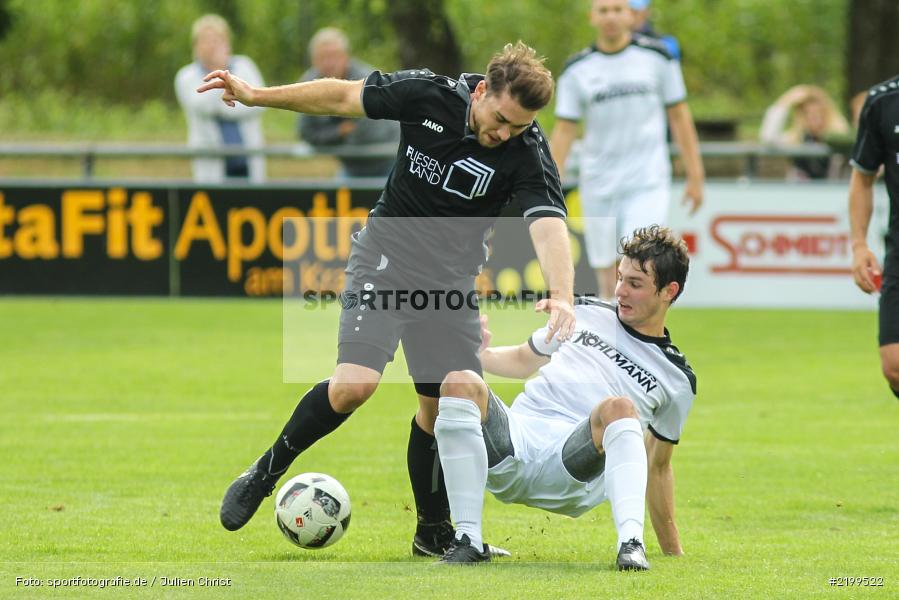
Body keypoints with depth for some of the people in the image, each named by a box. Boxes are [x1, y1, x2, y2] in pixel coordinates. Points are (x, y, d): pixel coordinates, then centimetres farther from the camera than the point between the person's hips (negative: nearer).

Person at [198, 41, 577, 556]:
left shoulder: (528, 153, -20)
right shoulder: (429, 94, -17)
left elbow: (549, 225, -35)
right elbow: (342, 97, -3)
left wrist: (562, 296, -53)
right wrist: (255, 96, 0)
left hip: (452, 280, 2)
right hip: (386, 258, -2)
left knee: (444, 407, 1)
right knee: (355, 384, -20)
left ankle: (434, 533, 22)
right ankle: (265, 474, 0)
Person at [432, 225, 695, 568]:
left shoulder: (677, 381, 17)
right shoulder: (587, 313, 22)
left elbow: (658, 466, 24)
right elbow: (524, 360, 31)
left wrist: (673, 552, 24)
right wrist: (481, 353, 9)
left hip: (572, 476, -2)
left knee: (619, 408, -33)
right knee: (460, 383, -28)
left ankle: (631, 544, -45)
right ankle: (468, 542, -29)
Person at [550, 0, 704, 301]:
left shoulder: (657, 56, 1)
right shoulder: (576, 69, 3)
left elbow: (679, 116, 7)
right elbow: (564, 130, 5)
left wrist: (695, 176, 5)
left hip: (648, 185, -2)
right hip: (597, 188, 2)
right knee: (607, 282, 3)